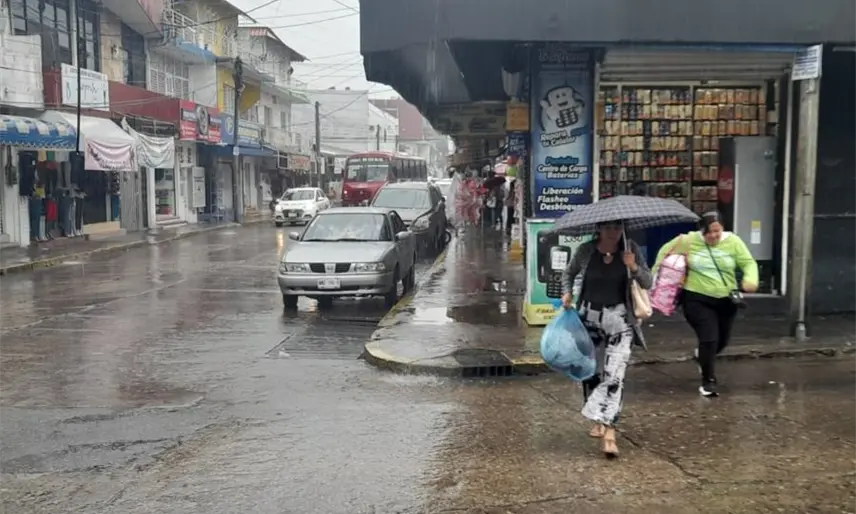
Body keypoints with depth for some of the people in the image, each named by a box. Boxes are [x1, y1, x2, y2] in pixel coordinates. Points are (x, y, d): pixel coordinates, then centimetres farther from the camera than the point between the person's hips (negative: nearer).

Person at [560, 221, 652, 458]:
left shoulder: (631, 249, -5)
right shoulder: (586, 250, -4)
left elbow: (648, 282, -3)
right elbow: (568, 273, 14)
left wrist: (634, 267, -21)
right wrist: (567, 293, -3)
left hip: (620, 318, -2)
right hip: (589, 316, 2)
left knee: (614, 374, -14)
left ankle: (609, 431, -16)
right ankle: (599, 421, 32)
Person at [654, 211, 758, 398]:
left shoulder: (733, 241, -5)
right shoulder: (689, 241, -9)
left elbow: (749, 263, -7)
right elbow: (666, 251, 5)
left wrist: (751, 280, -27)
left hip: (726, 300, 3)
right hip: (698, 299, -3)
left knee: (722, 340, 18)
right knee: (709, 339, -11)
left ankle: (702, 356, 52)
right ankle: (708, 382, 5)